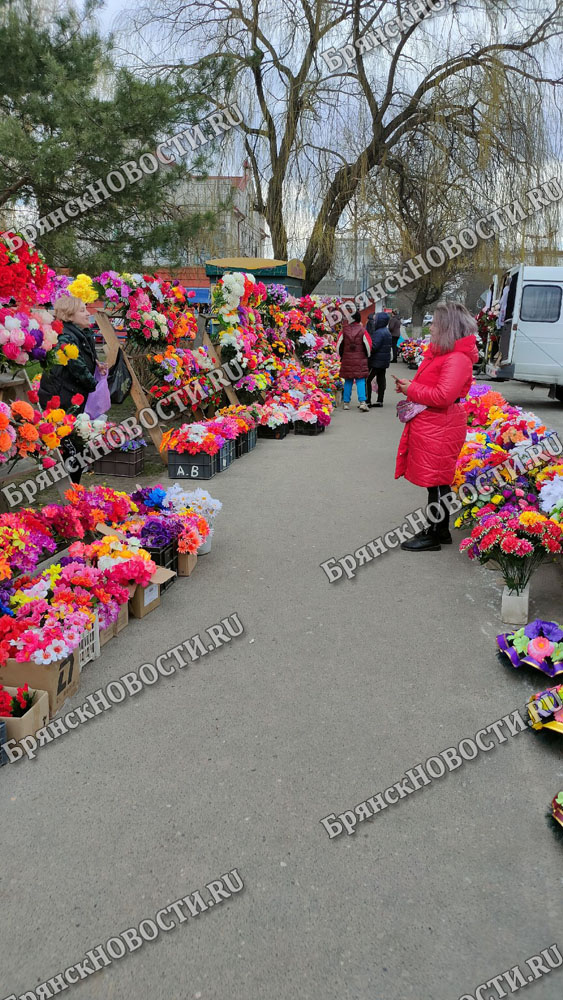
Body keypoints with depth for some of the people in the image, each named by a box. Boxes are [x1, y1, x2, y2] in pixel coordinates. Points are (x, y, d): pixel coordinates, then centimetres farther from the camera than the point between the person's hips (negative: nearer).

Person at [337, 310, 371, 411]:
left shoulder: (344, 330, 0)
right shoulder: (362, 330, -5)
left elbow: (338, 345, 5)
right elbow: (368, 345, -4)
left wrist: (341, 356, 20)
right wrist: (367, 356, 13)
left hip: (347, 359, 2)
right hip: (360, 360, -2)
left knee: (348, 381, 10)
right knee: (360, 380, -1)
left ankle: (346, 402, 12)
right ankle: (362, 402, -12)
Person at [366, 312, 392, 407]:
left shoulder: (379, 332, -17)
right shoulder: (387, 331, 15)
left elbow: (373, 347, -24)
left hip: (376, 361, -10)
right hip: (384, 361, 10)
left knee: (367, 379, -7)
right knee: (381, 380, 11)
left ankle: (367, 401, -9)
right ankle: (380, 401, 15)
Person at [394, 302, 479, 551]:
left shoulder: (457, 359, -18)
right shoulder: (441, 353, 14)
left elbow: (443, 395, -26)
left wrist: (411, 390, -15)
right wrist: (409, 386, 5)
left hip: (440, 431, -10)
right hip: (431, 426, 10)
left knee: (437, 483, 0)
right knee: (437, 482, 16)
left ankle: (435, 535, 10)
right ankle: (439, 530, 27)